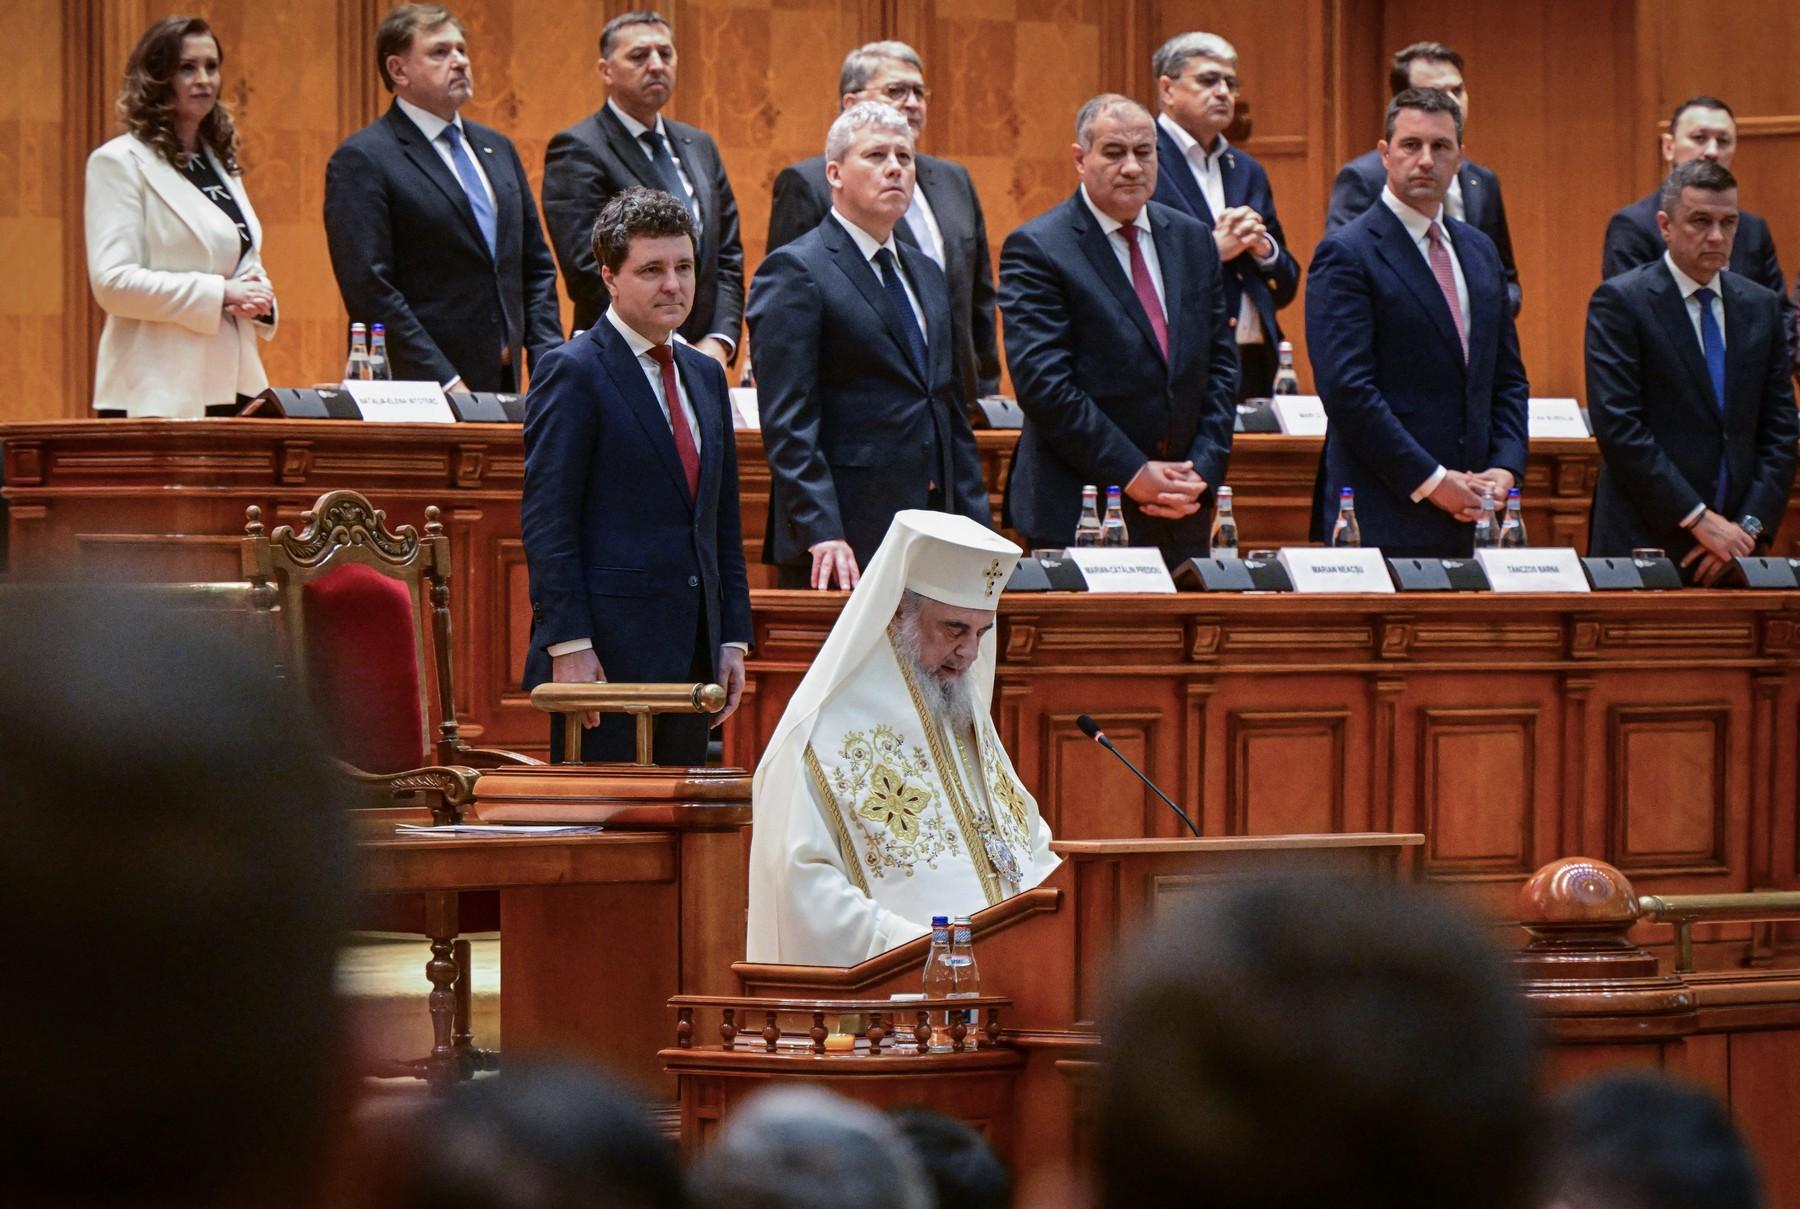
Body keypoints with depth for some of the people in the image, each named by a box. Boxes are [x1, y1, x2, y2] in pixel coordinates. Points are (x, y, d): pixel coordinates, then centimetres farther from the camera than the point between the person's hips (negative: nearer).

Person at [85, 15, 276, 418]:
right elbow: (112, 282, -14)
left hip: (231, 385, 7)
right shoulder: (120, 162, -5)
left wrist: (257, 296, 1)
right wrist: (219, 294, -16)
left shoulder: (221, 163, 19)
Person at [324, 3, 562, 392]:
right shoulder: (361, 160, -6)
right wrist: (445, 384, -18)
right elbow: (369, 288, -13)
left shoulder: (497, 149, 18)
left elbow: (536, 268, 21)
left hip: (504, 388, 6)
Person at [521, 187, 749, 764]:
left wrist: (733, 639, 14)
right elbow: (545, 519, -11)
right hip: (605, 654, -7)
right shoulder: (573, 374, -6)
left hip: (691, 653, 7)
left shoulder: (705, 376, 18)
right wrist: (568, 644, -17)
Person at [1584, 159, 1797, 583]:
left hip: (1734, 548, 4)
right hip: (1645, 544, -4)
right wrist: (1698, 519, -14)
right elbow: (1617, 426, -12)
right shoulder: (1620, 301, -4)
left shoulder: (1760, 306, 12)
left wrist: (1750, 526, -4)